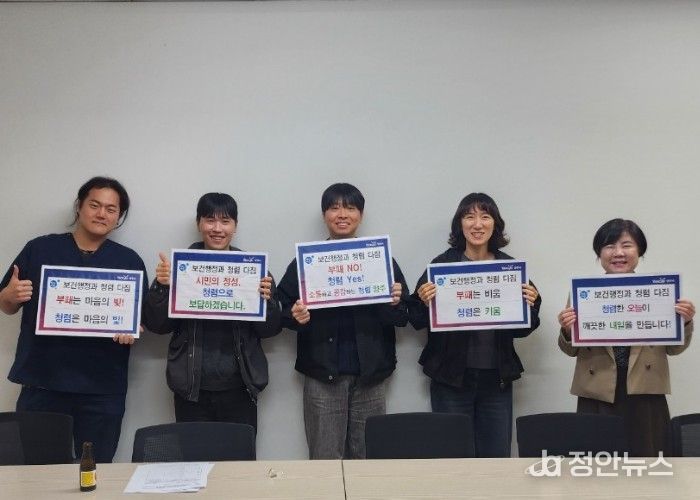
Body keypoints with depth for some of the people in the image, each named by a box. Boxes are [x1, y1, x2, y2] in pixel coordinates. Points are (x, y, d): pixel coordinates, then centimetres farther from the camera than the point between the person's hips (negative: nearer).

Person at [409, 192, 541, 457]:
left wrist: (531, 304, -8)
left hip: (496, 378, 3)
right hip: (451, 377, -2)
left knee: (497, 456, 9)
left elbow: (520, 330, 10)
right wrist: (424, 302, -19)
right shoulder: (442, 264, -5)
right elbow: (417, 321, 0)